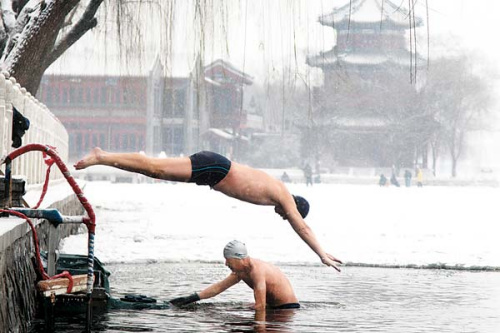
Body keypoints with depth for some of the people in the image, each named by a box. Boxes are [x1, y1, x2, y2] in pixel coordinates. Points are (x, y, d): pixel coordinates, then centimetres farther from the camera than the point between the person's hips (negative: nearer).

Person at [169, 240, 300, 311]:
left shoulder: (256, 270, -26)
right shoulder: (240, 271, 5)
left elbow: (260, 306, -27)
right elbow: (218, 287, 13)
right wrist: (191, 299, 9)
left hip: (288, 307, -9)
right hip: (274, 306, 9)